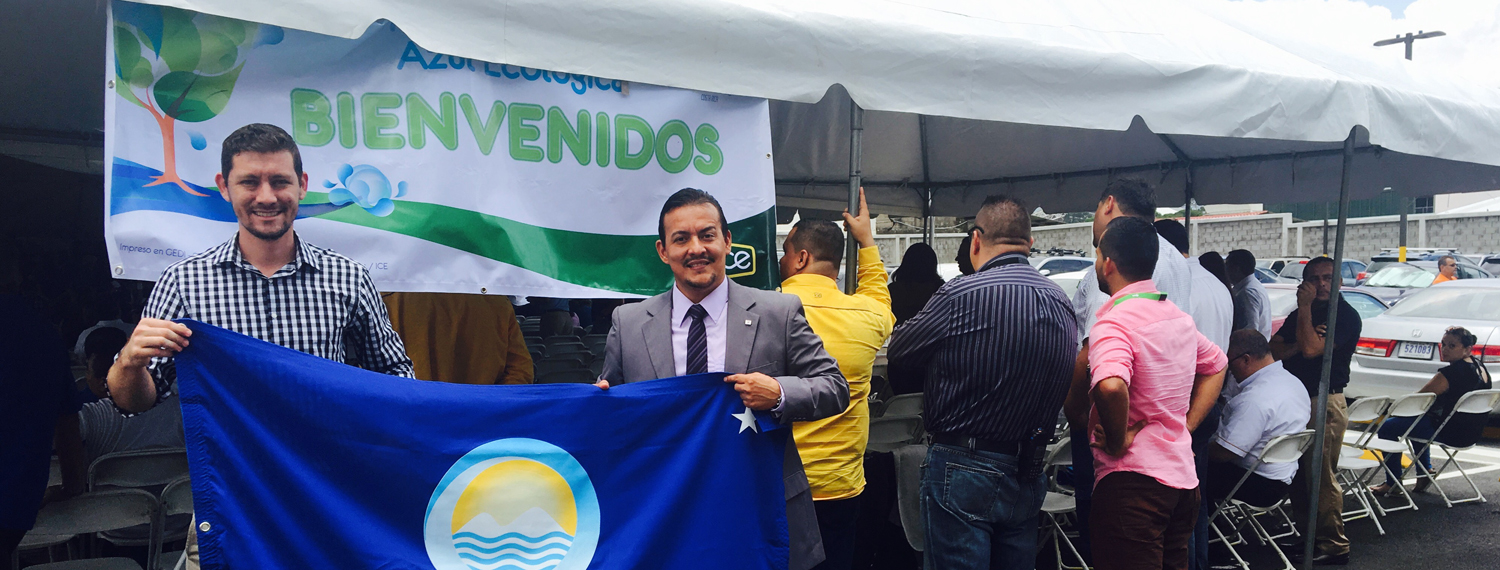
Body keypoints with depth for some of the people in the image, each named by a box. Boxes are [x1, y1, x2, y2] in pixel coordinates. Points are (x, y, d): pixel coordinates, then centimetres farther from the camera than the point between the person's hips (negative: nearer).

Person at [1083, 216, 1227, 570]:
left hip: (1133, 480, -9)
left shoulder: (1114, 323, -18)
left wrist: (1118, 442, -19)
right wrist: (1186, 426, 17)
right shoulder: (1177, 315, 11)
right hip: (1183, 477, 9)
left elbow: (1110, 387, -37)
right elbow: (1216, 365, 28)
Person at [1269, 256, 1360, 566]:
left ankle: (1333, 546, 4)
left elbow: (1311, 349, -20)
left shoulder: (1346, 316, -8)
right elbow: (1273, 349, 8)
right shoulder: (1300, 313, 16)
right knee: (1298, 474, 9)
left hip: (1325, 403, -7)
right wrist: (1297, 344, -12)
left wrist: (1305, 308, -13)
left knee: (1321, 477, -5)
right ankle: (1307, 538, 18)